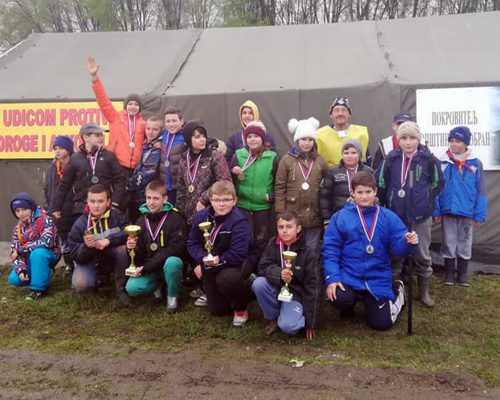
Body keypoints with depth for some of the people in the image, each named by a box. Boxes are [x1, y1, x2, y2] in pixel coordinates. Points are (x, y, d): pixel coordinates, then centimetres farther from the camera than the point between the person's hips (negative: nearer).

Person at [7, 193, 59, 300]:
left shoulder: (45, 220, -16)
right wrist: (21, 270, -22)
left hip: (48, 256, -5)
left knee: (37, 253, -37)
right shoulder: (17, 229, 2)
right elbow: (14, 253, -3)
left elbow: (46, 242, -31)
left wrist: (21, 249, -21)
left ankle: (39, 287, -21)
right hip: (30, 261, 5)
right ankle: (39, 277, 10)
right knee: (13, 279, -19)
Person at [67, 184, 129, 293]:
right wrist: (86, 246, -34)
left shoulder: (116, 215, -11)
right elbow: (76, 257, -13)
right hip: (90, 262, 0)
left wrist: (109, 240, -34)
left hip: (112, 259, 0)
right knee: (80, 285, -27)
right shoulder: (79, 224, -12)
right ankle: (98, 278, 10)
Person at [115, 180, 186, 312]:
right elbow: (140, 255, 3)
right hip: (147, 268, 4)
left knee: (173, 262, -37)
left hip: (168, 263, -3)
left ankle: (172, 296, -8)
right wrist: (132, 248, -22)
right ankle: (158, 285, 10)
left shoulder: (175, 219, -12)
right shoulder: (141, 221, 3)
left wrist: (146, 268, -22)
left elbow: (174, 250, -19)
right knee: (131, 289, -22)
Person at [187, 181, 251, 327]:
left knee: (227, 278, -39)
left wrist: (204, 266, -21)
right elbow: (192, 243, -3)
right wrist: (203, 258, -25)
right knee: (217, 310, 8)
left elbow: (237, 256, -28)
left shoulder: (239, 221, -25)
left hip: (234, 265, -5)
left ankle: (241, 308, -7)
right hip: (210, 266, 5)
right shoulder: (202, 216, -7)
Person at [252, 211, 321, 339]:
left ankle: (302, 317, 9)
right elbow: (263, 267, -13)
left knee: (288, 327, -29)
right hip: (276, 289, 4)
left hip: (295, 293, -4)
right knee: (258, 283, -28)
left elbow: (313, 286, -12)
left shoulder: (308, 253, -14)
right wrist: (279, 274, -38)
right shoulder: (273, 244, -5)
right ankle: (273, 318, -3)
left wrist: (311, 322, -13)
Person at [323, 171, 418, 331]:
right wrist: (332, 278, -17)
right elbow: (330, 249, -7)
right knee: (339, 298, -31)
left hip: (377, 278, 1)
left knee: (381, 323, 3)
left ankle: (397, 291, 34)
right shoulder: (340, 217, -6)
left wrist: (408, 241, -29)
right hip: (349, 275, -1)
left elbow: (397, 247, -6)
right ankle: (349, 304, 10)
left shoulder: (388, 217, -1)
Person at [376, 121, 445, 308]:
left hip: (421, 217, -1)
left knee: (422, 255, 10)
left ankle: (424, 291, 27)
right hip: (396, 216, 1)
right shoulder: (391, 159, -8)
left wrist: (425, 200, 5)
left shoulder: (428, 159, -10)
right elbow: (380, 183, 4)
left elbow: (438, 183, 4)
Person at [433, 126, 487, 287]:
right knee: (448, 244, 10)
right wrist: (435, 211, -6)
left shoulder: (476, 164, -5)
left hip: (467, 212, 0)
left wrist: (479, 215, -5)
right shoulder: (443, 163, -4)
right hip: (447, 211, 0)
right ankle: (449, 274, 24)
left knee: (465, 245, 11)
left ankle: (462, 275, 26)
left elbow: (481, 191, -3)